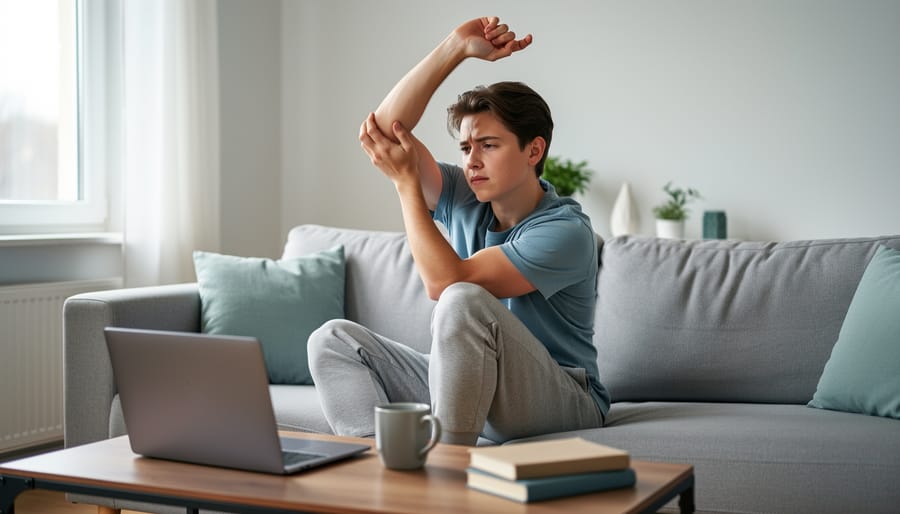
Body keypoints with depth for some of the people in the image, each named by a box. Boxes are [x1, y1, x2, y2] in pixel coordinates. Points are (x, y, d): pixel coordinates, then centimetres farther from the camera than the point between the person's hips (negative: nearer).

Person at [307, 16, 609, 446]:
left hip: (559, 404, -7)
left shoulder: (565, 231, -17)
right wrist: (455, 48, -12)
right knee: (333, 339, -6)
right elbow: (386, 128, -6)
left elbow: (445, 281, -25)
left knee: (463, 301, -34)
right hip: (465, 391, 7)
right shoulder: (465, 201, 4)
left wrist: (405, 181, -18)